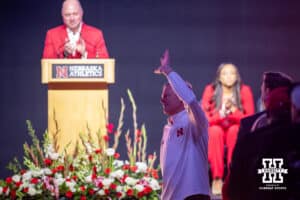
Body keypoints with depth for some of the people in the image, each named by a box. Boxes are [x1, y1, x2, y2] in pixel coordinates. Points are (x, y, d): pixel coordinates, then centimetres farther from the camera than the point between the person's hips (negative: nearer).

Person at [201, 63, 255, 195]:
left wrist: (233, 111, -30)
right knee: (215, 130, -33)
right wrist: (221, 114, -30)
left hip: (238, 132, 0)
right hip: (215, 134, 0)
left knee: (234, 130, -33)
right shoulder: (210, 90, -10)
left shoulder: (244, 90, -11)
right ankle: (217, 178, -32)